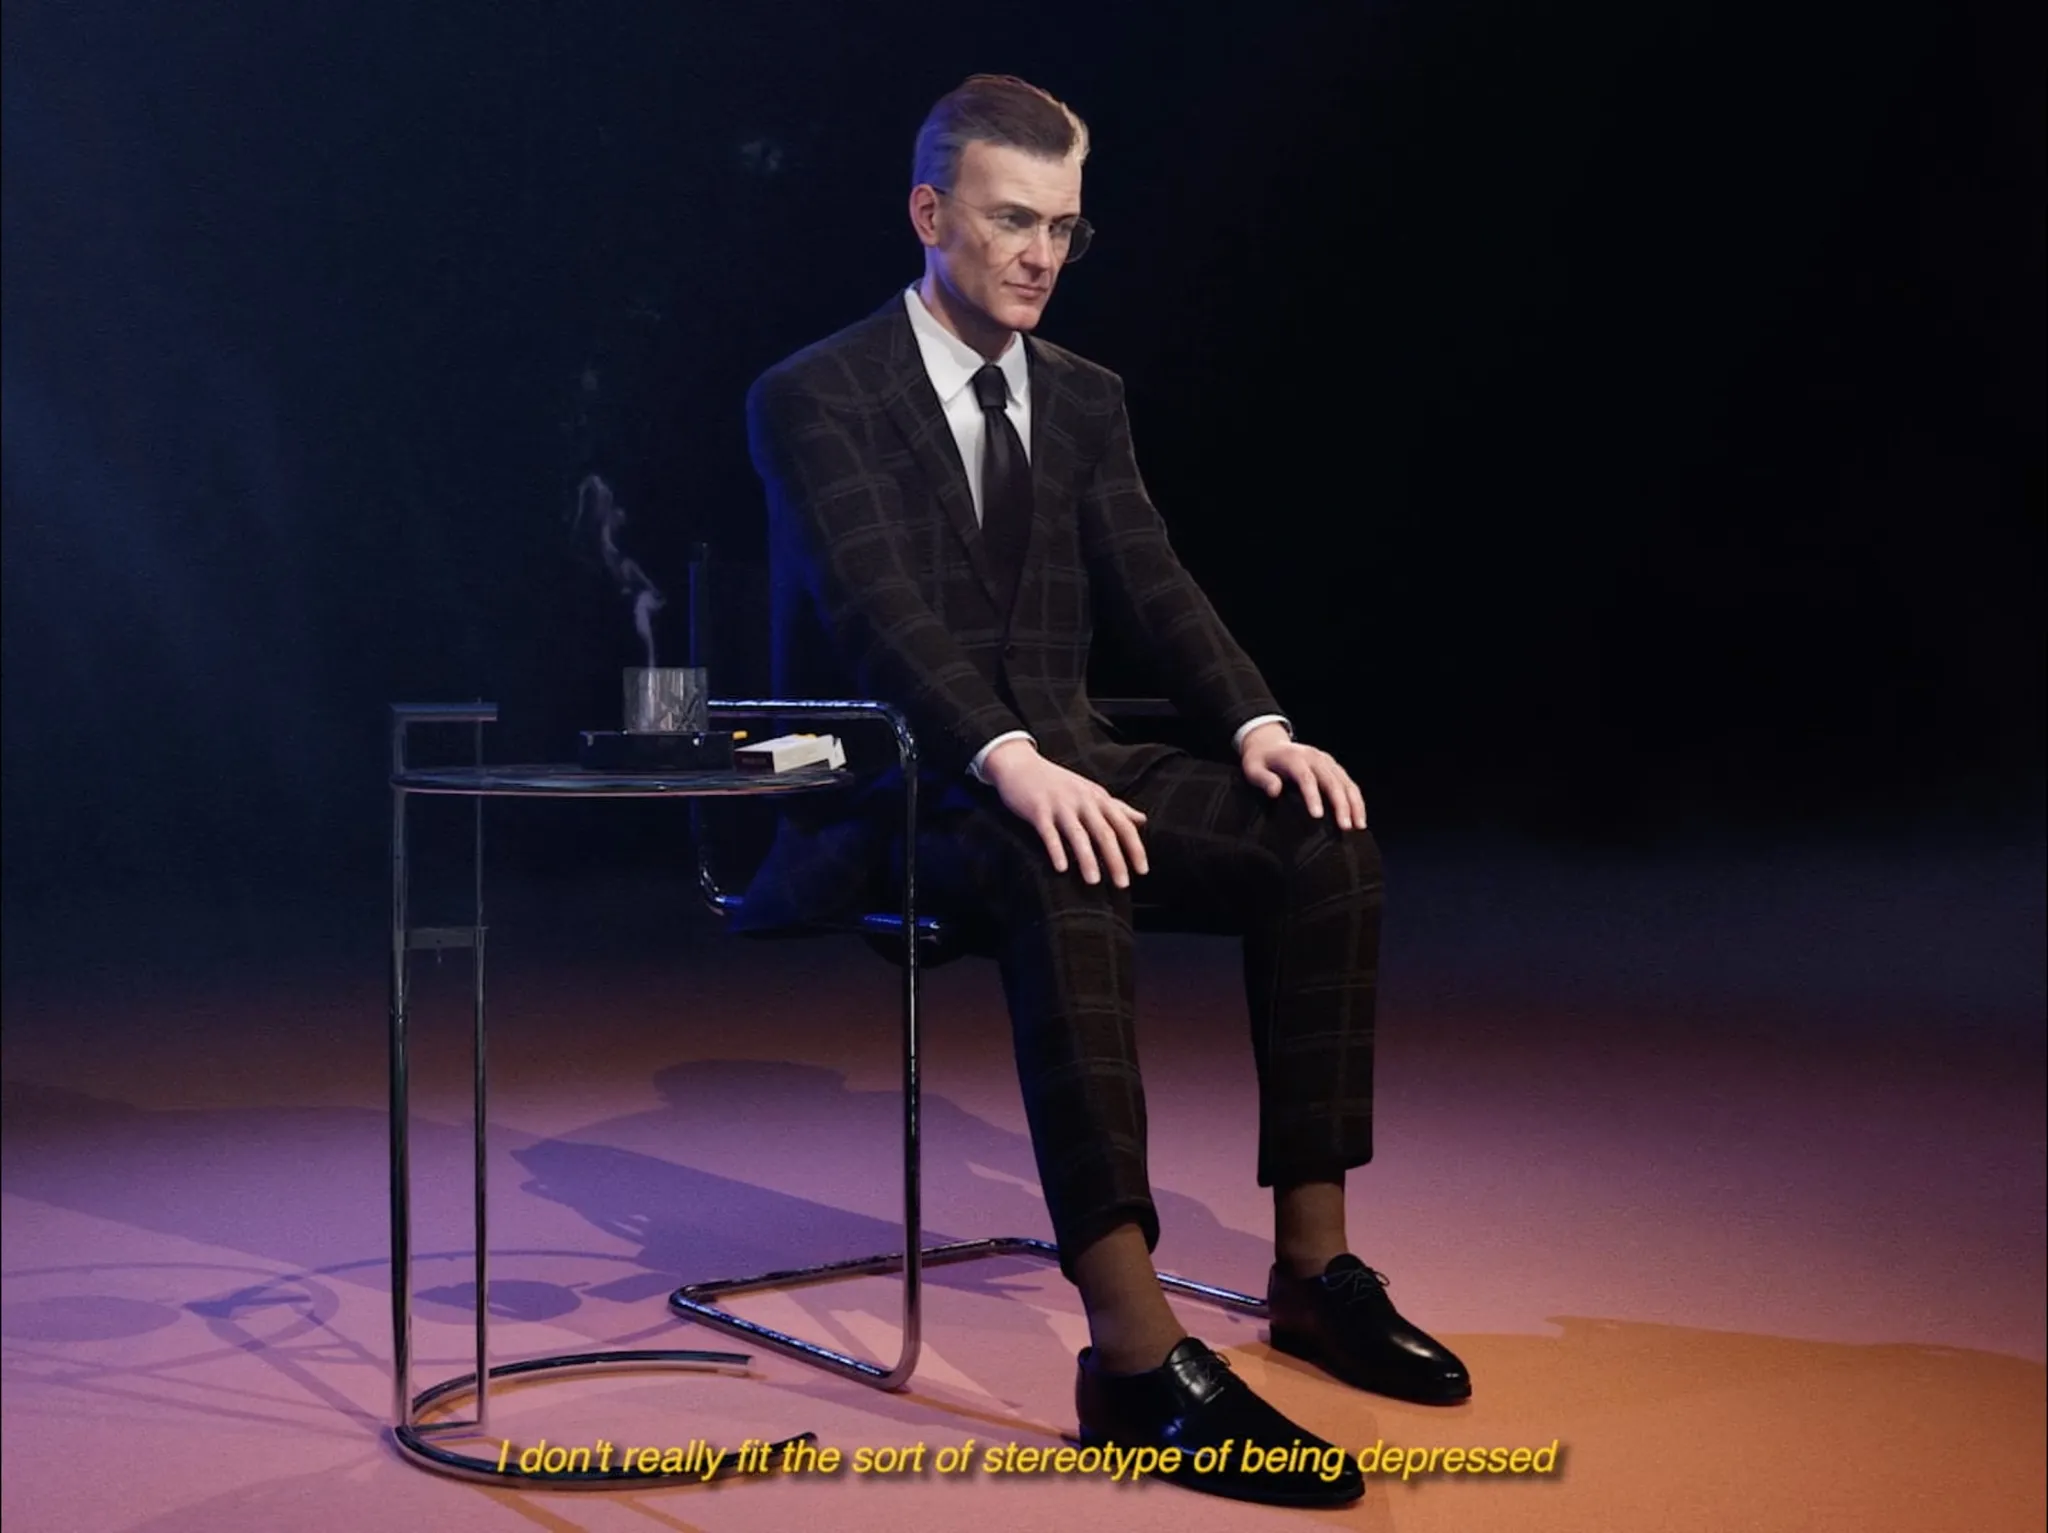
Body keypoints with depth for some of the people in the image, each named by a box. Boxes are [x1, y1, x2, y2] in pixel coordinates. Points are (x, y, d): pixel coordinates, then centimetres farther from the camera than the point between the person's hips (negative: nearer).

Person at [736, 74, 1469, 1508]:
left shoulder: (1084, 397, 15)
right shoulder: (813, 398, -5)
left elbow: (1154, 586, 5)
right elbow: (881, 609, -20)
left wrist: (1257, 725, -15)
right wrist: (1007, 763, -37)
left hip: (1055, 760, 6)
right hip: (890, 788, -6)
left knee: (1324, 840, -18)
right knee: (1063, 881, -39)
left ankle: (1314, 1265, -9)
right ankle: (1136, 1349, -41)